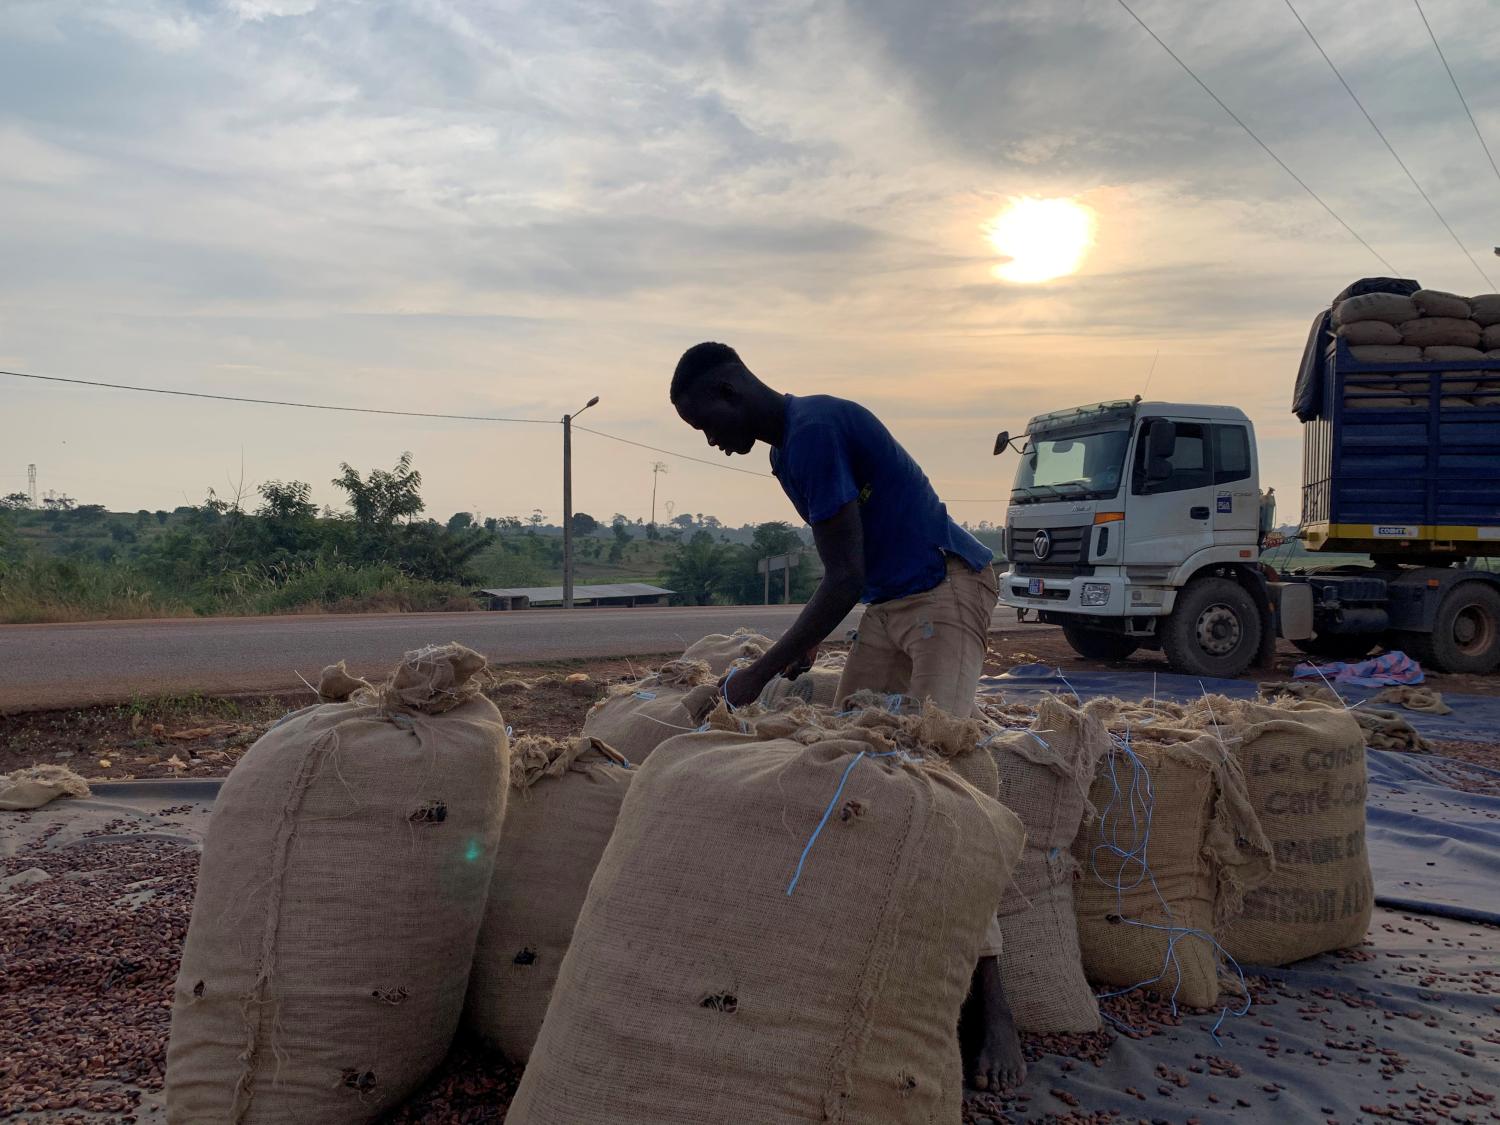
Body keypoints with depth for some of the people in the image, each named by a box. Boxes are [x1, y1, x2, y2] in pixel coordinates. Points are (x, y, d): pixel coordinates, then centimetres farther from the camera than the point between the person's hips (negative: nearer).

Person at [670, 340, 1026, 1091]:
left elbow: (846, 577, -21)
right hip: (891, 605, 10)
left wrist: (764, 672, -16)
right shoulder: (796, 438, 12)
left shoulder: (814, 431, -19)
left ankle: (989, 1001, -16)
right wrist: (809, 641, 18)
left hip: (946, 592, -10)